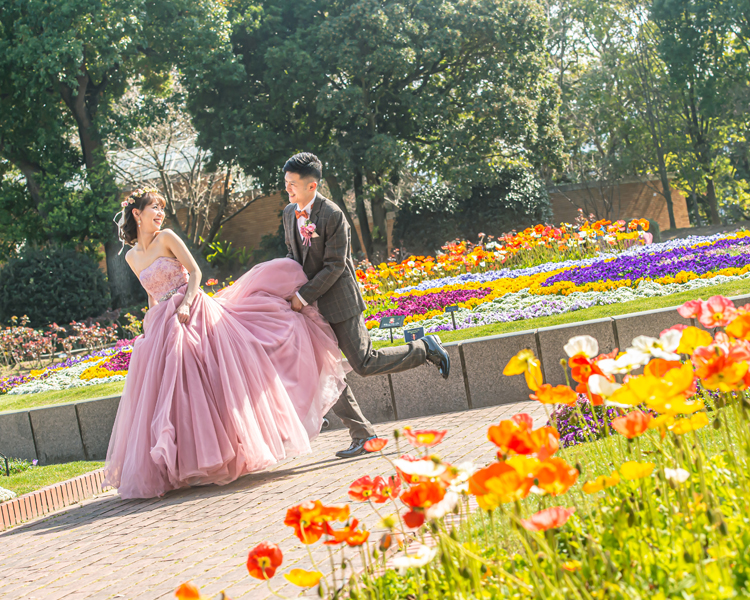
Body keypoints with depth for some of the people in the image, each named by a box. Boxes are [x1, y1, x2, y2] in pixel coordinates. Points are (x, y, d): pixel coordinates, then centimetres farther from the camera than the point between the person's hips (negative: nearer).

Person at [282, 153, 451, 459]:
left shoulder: (333, 216, -18)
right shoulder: (290, 213, 5)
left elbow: (334, 266, -18)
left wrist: (304, 296, -18)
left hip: (339, 301, -7)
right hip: (309, 304, 7)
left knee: (364, 363, -7)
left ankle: (425, 349, 15)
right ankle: (362, 436, 7)